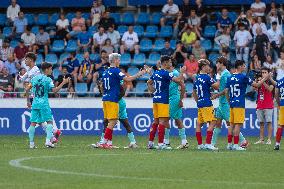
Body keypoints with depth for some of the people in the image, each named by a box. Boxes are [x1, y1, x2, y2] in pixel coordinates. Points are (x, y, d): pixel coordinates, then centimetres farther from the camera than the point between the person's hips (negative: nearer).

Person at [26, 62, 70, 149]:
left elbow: (28, 88, 13)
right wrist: (63, 83, -13)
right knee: (49, 121, 1)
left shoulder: (35, 78, 10)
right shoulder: (48, 80, -7)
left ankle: (31, 143, 3)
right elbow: (54, 90, -17)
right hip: (44, 104, -5)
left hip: (35, 103, 5)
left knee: (33, 123, 5)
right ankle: (48, 140, -12)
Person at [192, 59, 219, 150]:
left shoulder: (197, 78, 12)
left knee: (199, 123, 8)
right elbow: (216, 86, -8)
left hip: (200, 103, 8)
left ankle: (200, 144, 11)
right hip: (207, 103, -8)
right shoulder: (207, 77, -12)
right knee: (211, 123, -6)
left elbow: (194, 93, 20)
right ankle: (208, 143, -13)